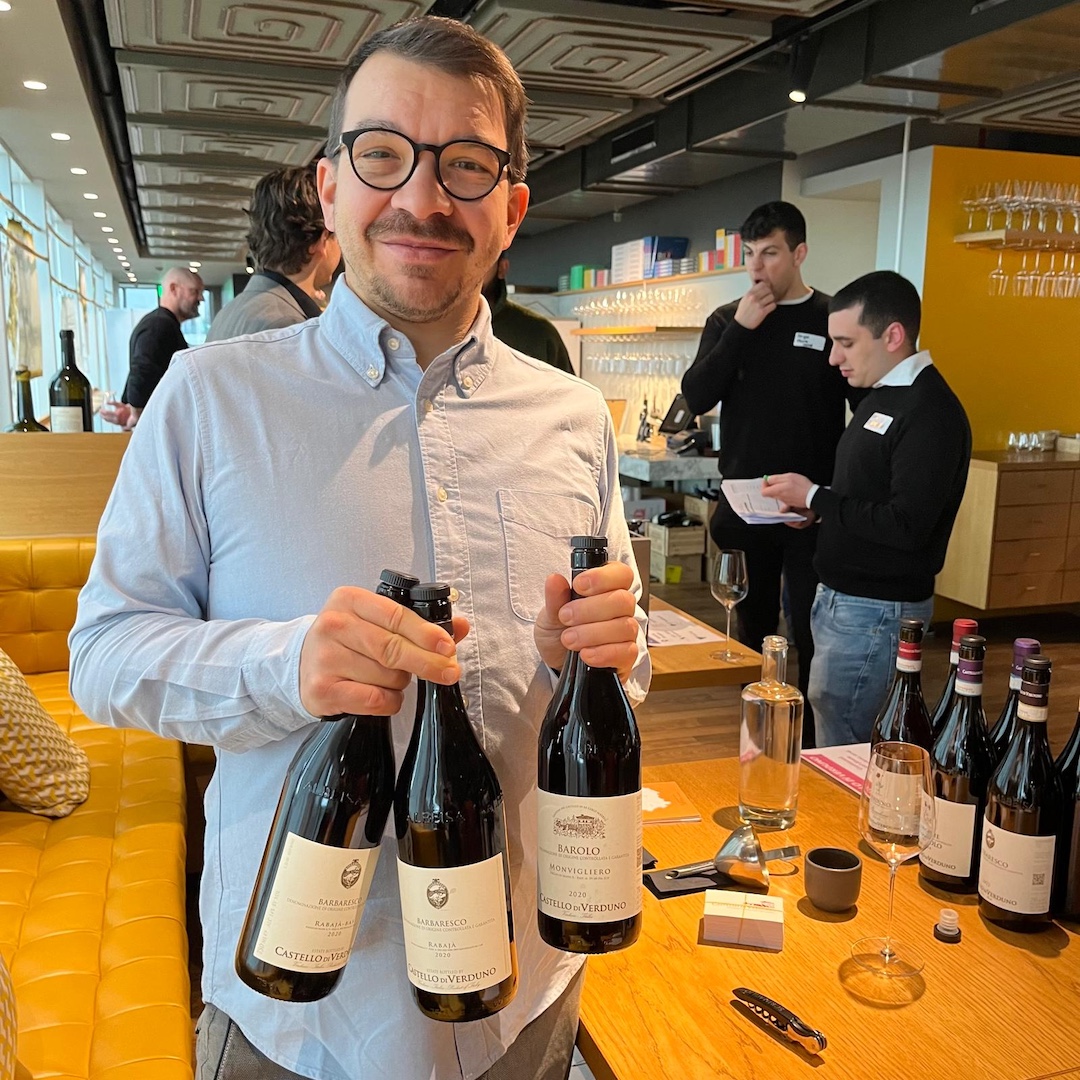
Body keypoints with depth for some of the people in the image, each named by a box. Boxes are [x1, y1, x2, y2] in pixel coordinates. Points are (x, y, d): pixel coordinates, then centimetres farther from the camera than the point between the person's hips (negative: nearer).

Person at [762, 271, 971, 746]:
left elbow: (906, 526, -25)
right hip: (841, 596, 9)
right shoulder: (881, 395, 13)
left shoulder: (931, 413, -18)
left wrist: (815, 498, -16)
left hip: (877, 610, -9)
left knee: (839, 751, -3)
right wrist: (813, 506, 3)